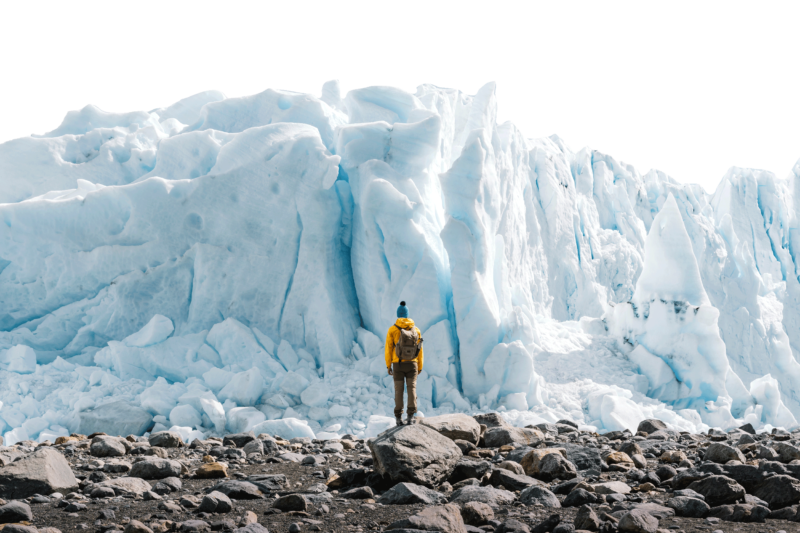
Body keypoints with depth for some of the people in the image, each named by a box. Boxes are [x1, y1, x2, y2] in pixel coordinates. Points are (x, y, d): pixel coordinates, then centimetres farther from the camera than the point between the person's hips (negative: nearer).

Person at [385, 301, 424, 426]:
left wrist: (388, 366, 2)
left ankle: (398, 417, 3)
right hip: (412, 364, 1)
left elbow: (389, 349, -6)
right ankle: (411, 415, -12)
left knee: (399, 390, 5)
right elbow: (419, 350, 3)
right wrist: (419, 367, 10)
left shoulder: (392, 329, -7)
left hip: (398, 364, -1)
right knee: (412, 388, -1)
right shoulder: (416, 330, 1)